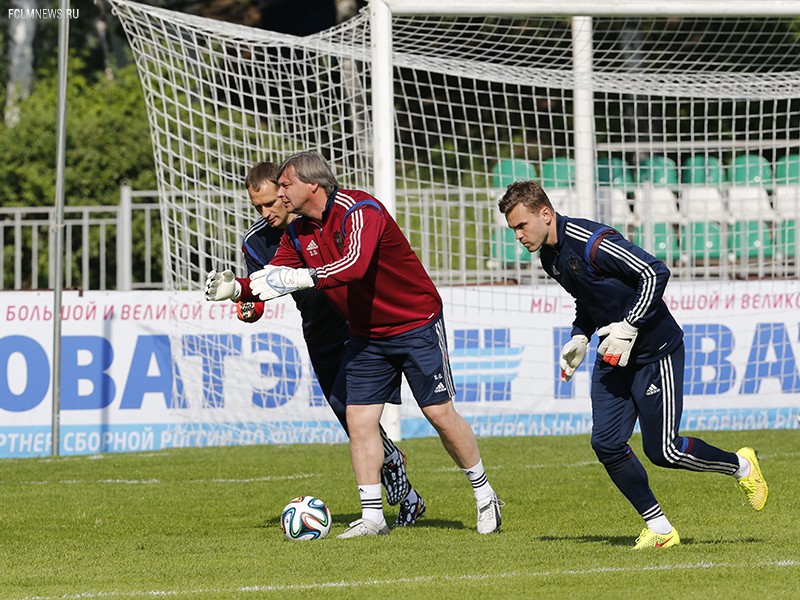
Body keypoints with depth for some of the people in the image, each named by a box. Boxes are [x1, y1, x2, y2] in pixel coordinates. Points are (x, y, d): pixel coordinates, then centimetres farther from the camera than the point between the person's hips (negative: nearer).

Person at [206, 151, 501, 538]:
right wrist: (235, 288, -19)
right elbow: (276, 277, 0)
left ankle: (485, 495, 13)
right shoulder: (298, 232, -1)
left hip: (416, 325, -7)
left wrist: (300, 278, -51)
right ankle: (372, 516, 1)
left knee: (440, 413, -4)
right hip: (366, 336, 7)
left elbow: (355, 266, -42)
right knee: (359, 418, -4)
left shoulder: (360, 210, -26)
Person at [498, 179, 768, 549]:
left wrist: (629, 326, -24)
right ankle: (659, 528, 6)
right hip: (613, 356, 8)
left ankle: (740, 466, 19)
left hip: (655, 349, -8)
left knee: (662, 450, -7)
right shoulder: (549, 255, 6)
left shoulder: (590, 241, -23)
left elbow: (655, 272, -24)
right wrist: (580, 337, 7)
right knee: (606, 443, -5)